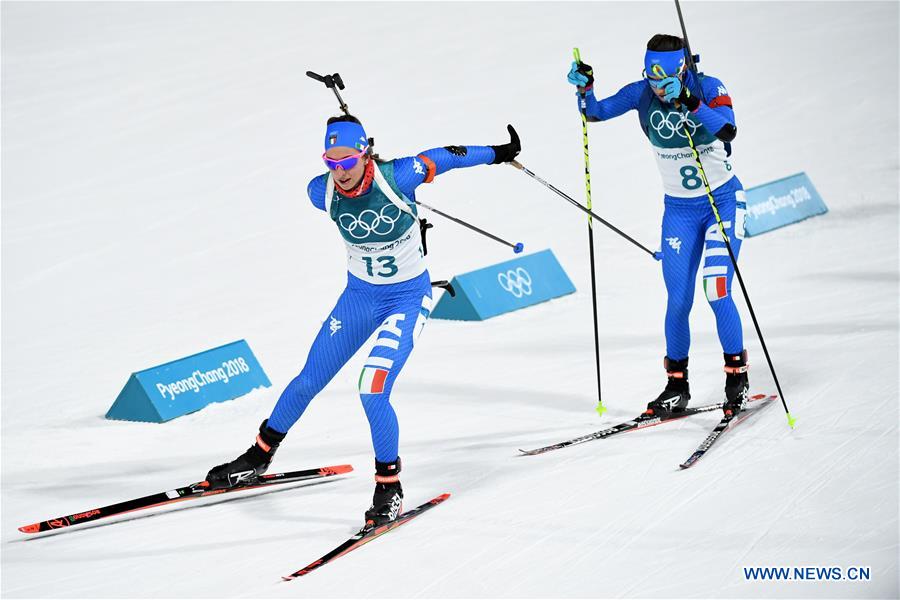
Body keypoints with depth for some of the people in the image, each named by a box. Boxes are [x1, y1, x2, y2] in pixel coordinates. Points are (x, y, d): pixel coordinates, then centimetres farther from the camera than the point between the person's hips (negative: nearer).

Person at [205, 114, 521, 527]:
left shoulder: (397, 177, -25)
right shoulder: (322, 192, -14)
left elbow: (442, 158, -8)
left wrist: (498, 153, 7)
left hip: (408, 298, -4)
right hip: (359, 294, 4)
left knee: (373, 391, -20)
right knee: (309, 381, 10)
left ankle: (389, 488, -4)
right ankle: (260, 455, 33)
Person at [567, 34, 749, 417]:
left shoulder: (709, 88, -18)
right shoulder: (642, 94, -7)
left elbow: (728, 130, -34)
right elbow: (595, 112, -6)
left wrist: (689, 102, -46)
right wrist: (584, 87, -26)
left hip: (723, 201, -3)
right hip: (678, 210, 4)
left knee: (716, 292, -14)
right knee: (678, 301, 1)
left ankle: (737, 375, 4)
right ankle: (677, 385, 16)